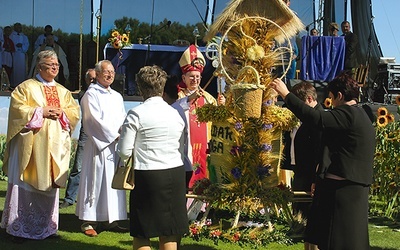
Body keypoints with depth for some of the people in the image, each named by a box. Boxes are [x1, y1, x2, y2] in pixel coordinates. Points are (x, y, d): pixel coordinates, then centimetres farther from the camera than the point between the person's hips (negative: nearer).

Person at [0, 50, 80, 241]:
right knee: (25, 184, -4)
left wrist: (61, 113, -6)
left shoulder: (63, 91, 17)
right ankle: (19, 227, 2)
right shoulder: (26, 87, 1)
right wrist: (40, 112, -15)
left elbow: (75, 112, 13)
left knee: (49, 183, 7)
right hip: (31, 144, -5)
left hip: (54, 145, 5)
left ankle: (46, 226, 15)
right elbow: (18, 109, -9)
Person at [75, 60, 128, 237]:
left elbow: (123, 120, 15)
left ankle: (110, 221, 12)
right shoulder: (91, 94, -4)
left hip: (116, 145, 7)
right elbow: (95, 120, -12)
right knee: (96, 181, -6)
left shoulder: (117, 96, 17)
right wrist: (115, 135, -12)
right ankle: (89, 222, 0)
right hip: (99, 145, -7)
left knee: (113, 181, 6)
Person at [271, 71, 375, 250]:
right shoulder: (359, 115, 16)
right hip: (354, 187, 10)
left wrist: (285, 94, -17)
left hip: (342, 188, -10)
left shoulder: (347, 114, -15)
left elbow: (314, 117, -24)